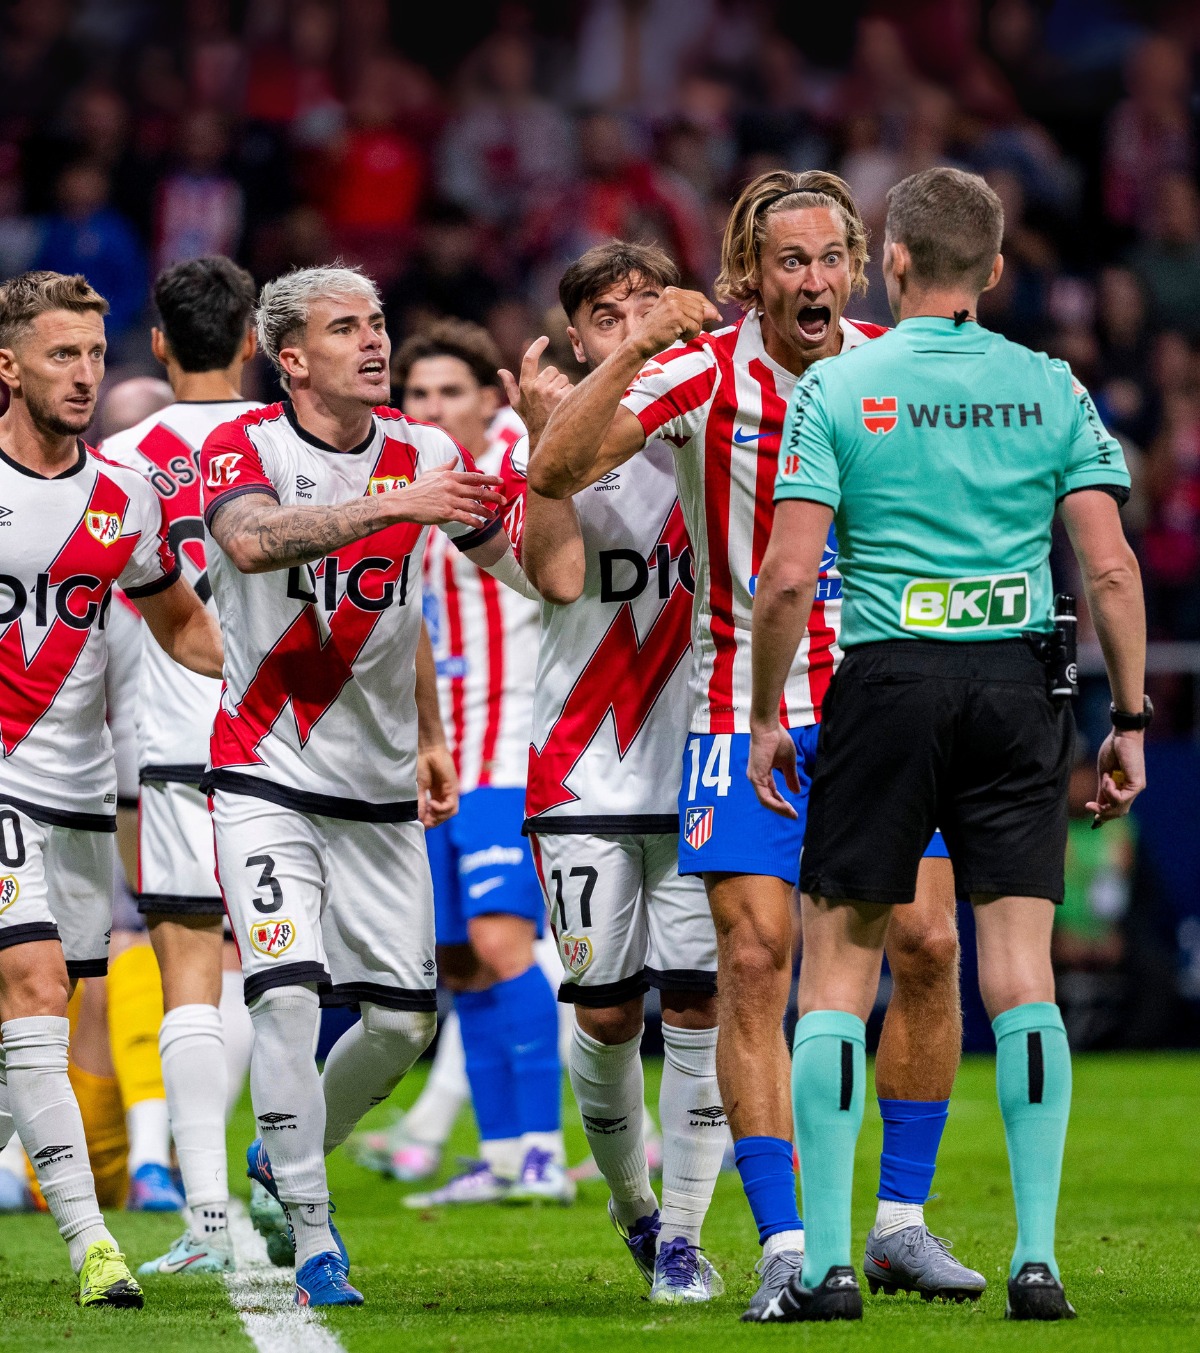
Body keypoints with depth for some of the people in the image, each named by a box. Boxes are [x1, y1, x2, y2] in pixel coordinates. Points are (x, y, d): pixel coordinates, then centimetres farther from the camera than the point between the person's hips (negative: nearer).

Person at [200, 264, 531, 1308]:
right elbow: (253, 543, -32)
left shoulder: (422, 456, 3)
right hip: (266, 777, -5)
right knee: (289, 993, -19)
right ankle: (312, 1242, -9)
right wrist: (389, 508, -42)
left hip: (380, 788, 5)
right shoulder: (245, 448, -10)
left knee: (403, 1021, 5)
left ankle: (285, 1161, 32)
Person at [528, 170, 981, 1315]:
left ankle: (901, 1219, 10)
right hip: (746, 702, -3)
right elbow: (554, 472, -18)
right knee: (754, 959, -10)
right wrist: (634, 351, -29)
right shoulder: (705, 373, -9)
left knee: (927, 944, -5)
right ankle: (784, 1243, -5)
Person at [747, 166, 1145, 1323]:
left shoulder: (838, 389, -1)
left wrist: (767, 718, 3)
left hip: (887, 681, -2)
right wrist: (1128, 719, 7)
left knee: (838, 965, 4)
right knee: (1021, 972, 3)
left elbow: (789, 574, -7)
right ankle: (1036, 1256, -2)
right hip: (1019, 681, 2)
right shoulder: (1050, 390, 5)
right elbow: (1110, 568, 0)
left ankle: (826, 1261, -2)